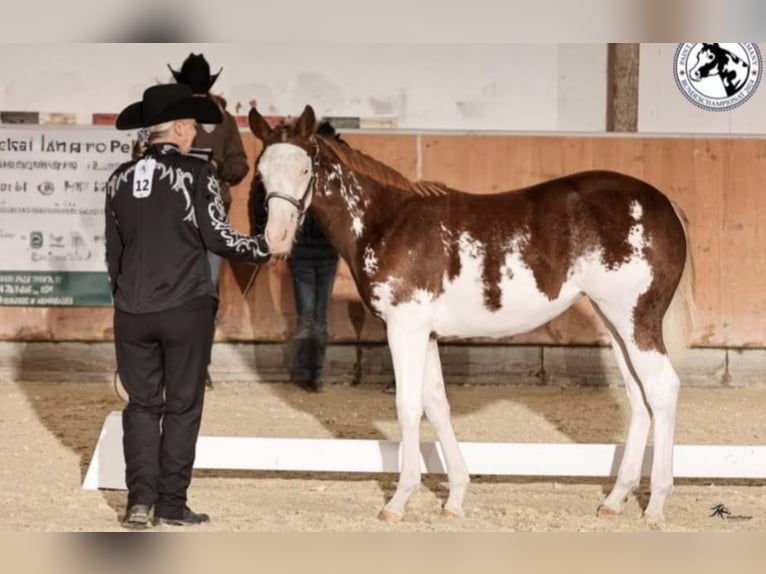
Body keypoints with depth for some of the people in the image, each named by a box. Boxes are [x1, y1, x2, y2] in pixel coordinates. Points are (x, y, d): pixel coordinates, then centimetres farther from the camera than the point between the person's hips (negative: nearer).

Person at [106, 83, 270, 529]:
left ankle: (140, 499, 4)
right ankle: (171, 503, 8)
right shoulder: (197, 174, -9)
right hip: (186, 308, -4)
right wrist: (263, 248, 7)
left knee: (142, 403, 13)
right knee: (182, 405, 6)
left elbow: (113, 248, 10)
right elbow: (218, 237, -10)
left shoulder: (121, 179, 5)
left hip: (132, 311, 4)